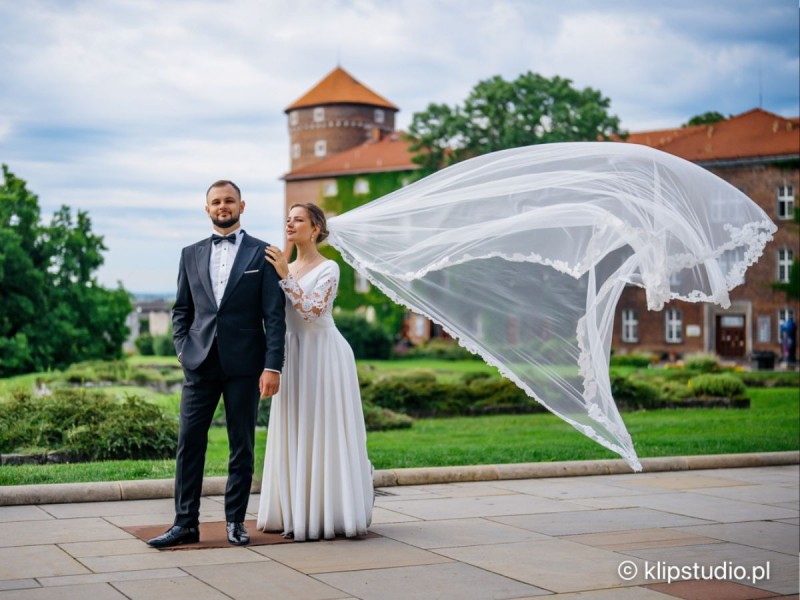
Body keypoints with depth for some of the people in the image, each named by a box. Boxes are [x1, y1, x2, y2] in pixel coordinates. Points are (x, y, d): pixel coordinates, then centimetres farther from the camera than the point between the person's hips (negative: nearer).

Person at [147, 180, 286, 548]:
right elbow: (181, 309, 17)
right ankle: (186, 523, 6)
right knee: (189, 442, -1)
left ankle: (235, 521, 15)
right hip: (200, 363, 3)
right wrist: (183, 349, 1)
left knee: (242, 445, 5)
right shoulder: (191, 254, 13)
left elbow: (274, 315, -3)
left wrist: (273, 366, -11)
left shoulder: (262, 253, 2)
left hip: (244, 364, -2)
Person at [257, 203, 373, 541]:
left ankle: (326, 516, 3)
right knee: (296, 436, 8)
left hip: (322, 356, -7)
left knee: (323, 434, -3)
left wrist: (285, 277, -23)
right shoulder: (286, 269, 13)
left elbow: (312, 311, -21)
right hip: (293, 357, 7)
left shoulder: (328, 269, -8)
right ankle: (298, 512, 16)